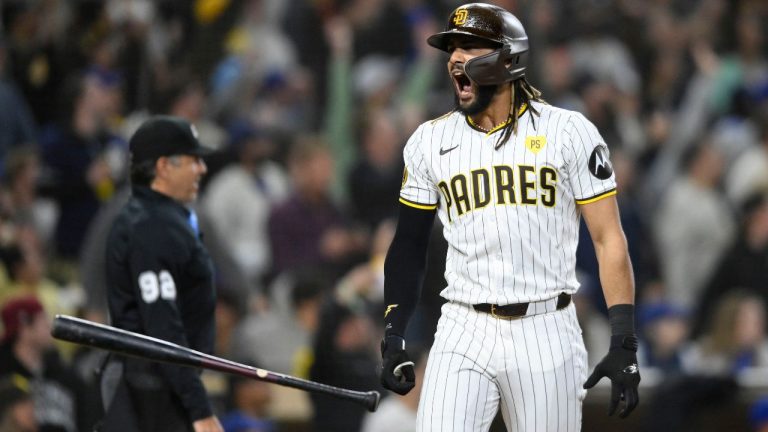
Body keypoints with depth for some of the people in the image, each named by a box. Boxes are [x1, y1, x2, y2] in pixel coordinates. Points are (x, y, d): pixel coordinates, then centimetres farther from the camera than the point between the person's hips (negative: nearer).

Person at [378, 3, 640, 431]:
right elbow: (409, 246, 16)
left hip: (546, 332, -2)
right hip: (463, 335, 2)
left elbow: (608, 238, -2)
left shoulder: (567, 132, -1)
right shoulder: (430, 142, 8)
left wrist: (624, 344, -9)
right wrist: (393, 340, 7)